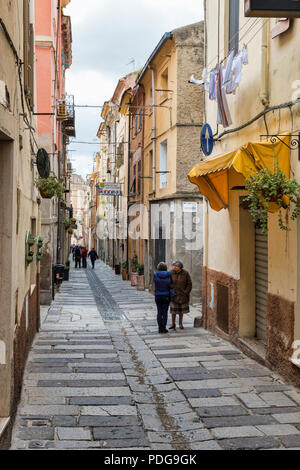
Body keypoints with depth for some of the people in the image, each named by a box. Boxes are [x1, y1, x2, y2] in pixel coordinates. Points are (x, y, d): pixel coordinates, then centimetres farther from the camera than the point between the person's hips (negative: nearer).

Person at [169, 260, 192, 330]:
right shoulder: (171, 273, -7)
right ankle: (173, 324, 13)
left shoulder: (185, 273, -9)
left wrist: (186, 292, -10)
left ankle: (180, 324, 23)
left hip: (182, 294, 0)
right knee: (174, 309, 1)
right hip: (174, 294, 0)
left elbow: (189, 284, -4)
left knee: (181, 309, 10)